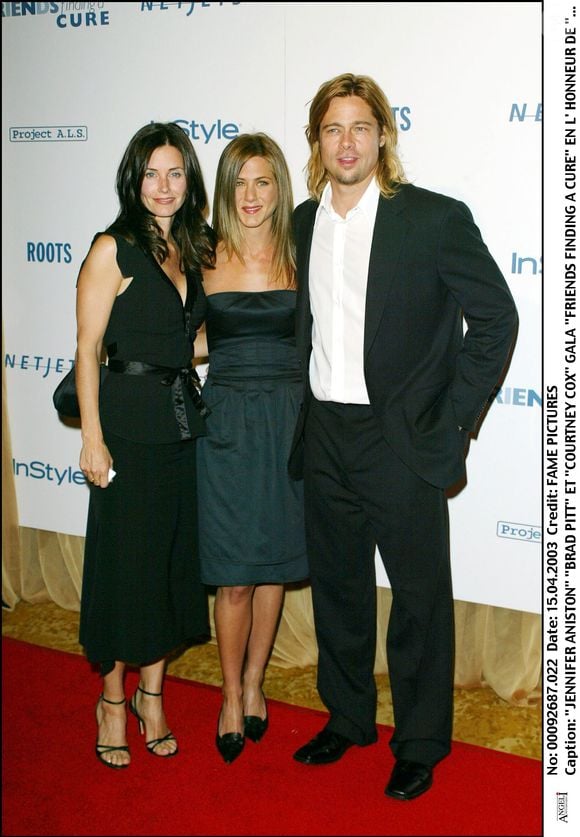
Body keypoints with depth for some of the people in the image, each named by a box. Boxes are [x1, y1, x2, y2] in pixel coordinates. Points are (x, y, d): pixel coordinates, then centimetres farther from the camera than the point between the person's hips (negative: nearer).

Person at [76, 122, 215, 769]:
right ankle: (112, 698, 22)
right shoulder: (113, 249, -8)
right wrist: (93, 439, -14)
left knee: (176, 561, 12)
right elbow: (87, 350, -10)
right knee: (126, 563, 3)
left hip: (185, 420, 6)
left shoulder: (195, 249, 10)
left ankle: (151, 694, 27)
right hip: (130, 425, -6)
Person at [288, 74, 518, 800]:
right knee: (336, 587, 17)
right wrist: (307, 409, 8)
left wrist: (453, 420, -10)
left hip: (399, 440, -5)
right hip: (324, 438, 5)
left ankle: (420, 744, 23)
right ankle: (347, 718, 36)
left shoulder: (435, 219, -10)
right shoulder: (304, 222, 6)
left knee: (419, 596, 6)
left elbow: (495, 316, -7)